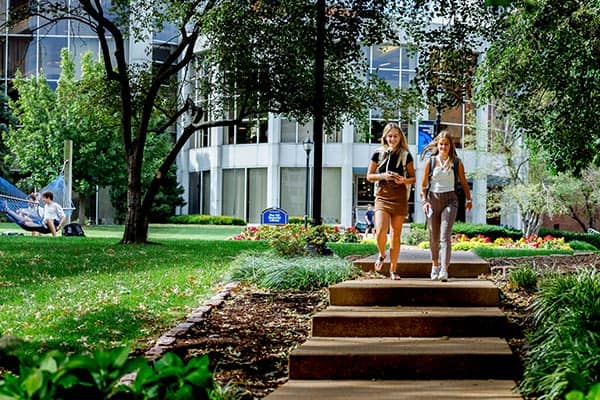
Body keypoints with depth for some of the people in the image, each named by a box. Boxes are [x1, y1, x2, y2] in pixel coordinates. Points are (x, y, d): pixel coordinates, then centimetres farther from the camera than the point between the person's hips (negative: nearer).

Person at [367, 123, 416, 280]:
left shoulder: (406, 155, 5)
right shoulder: (378, 154, 5)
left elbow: (413, 178, 9)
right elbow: (369, 176, 8)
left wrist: (403, 180, -13)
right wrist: (383, 176, -10)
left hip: (399, 197, 0)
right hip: (382, 195, 0)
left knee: (396, 234, 3)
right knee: (381, 230, -18)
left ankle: (393, 269, 14)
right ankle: (381, 254, 13)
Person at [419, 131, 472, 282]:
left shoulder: (456, 163, 5)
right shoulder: (430, 162, 5)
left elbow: (463, 182, 16)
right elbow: (423, 185, 7)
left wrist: (469, 199, 13)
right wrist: (424, 201, -6)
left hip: (450, 200, -2)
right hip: (433, 199, 2)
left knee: (445, 236, -15)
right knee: (434, 237, 9)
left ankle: (444, 270, -24)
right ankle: (435, 265, 31)